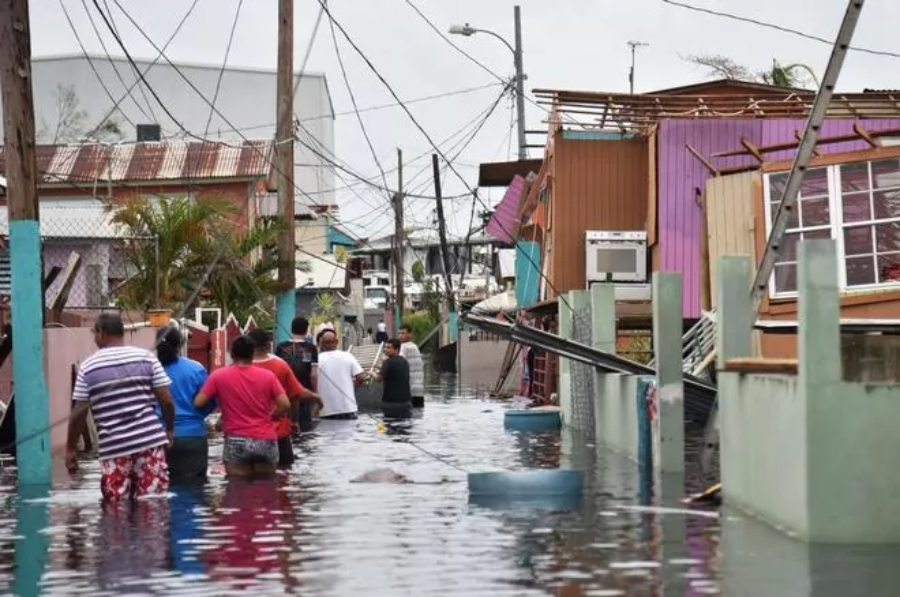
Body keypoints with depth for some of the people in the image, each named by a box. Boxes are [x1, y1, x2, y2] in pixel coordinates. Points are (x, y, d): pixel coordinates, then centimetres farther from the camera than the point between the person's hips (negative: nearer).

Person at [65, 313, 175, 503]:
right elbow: (166, 400, 1)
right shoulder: (147, 357, 4)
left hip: (113, 447, -1)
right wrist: (169, 429, 17)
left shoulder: (88, 367, 2)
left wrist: (71, 448, 11)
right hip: (150, 440, 1)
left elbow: (80, 412, 1)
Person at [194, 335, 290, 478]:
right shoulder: (268, 375, 3)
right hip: (266, 441, 2)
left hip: (237, 441, -2)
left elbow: (198, 403, -3)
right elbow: (285, 405, -2)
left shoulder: (219, 376, -1)